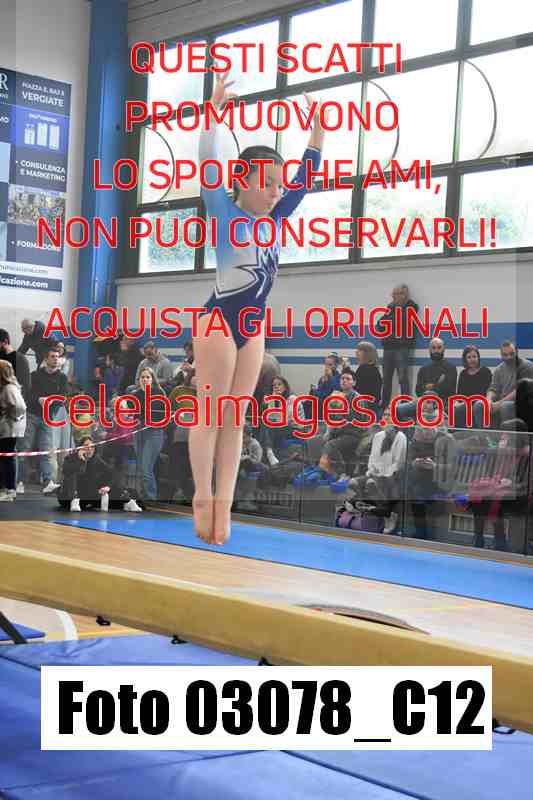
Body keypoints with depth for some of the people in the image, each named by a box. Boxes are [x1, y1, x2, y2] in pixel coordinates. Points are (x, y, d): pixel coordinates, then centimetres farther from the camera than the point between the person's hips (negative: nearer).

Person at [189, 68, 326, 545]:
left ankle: (224, 503, 5)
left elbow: (307, 176, 15)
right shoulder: (225, 213, -6)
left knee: (235, 419, 4)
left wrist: (318, 128, 13)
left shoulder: (275, 219, 10)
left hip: (253, 326, 6)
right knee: (210, 414, -3)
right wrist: (214, 111, -22)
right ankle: (203, 498, 2)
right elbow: (208, 164, -16)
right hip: (219, 320, -6)